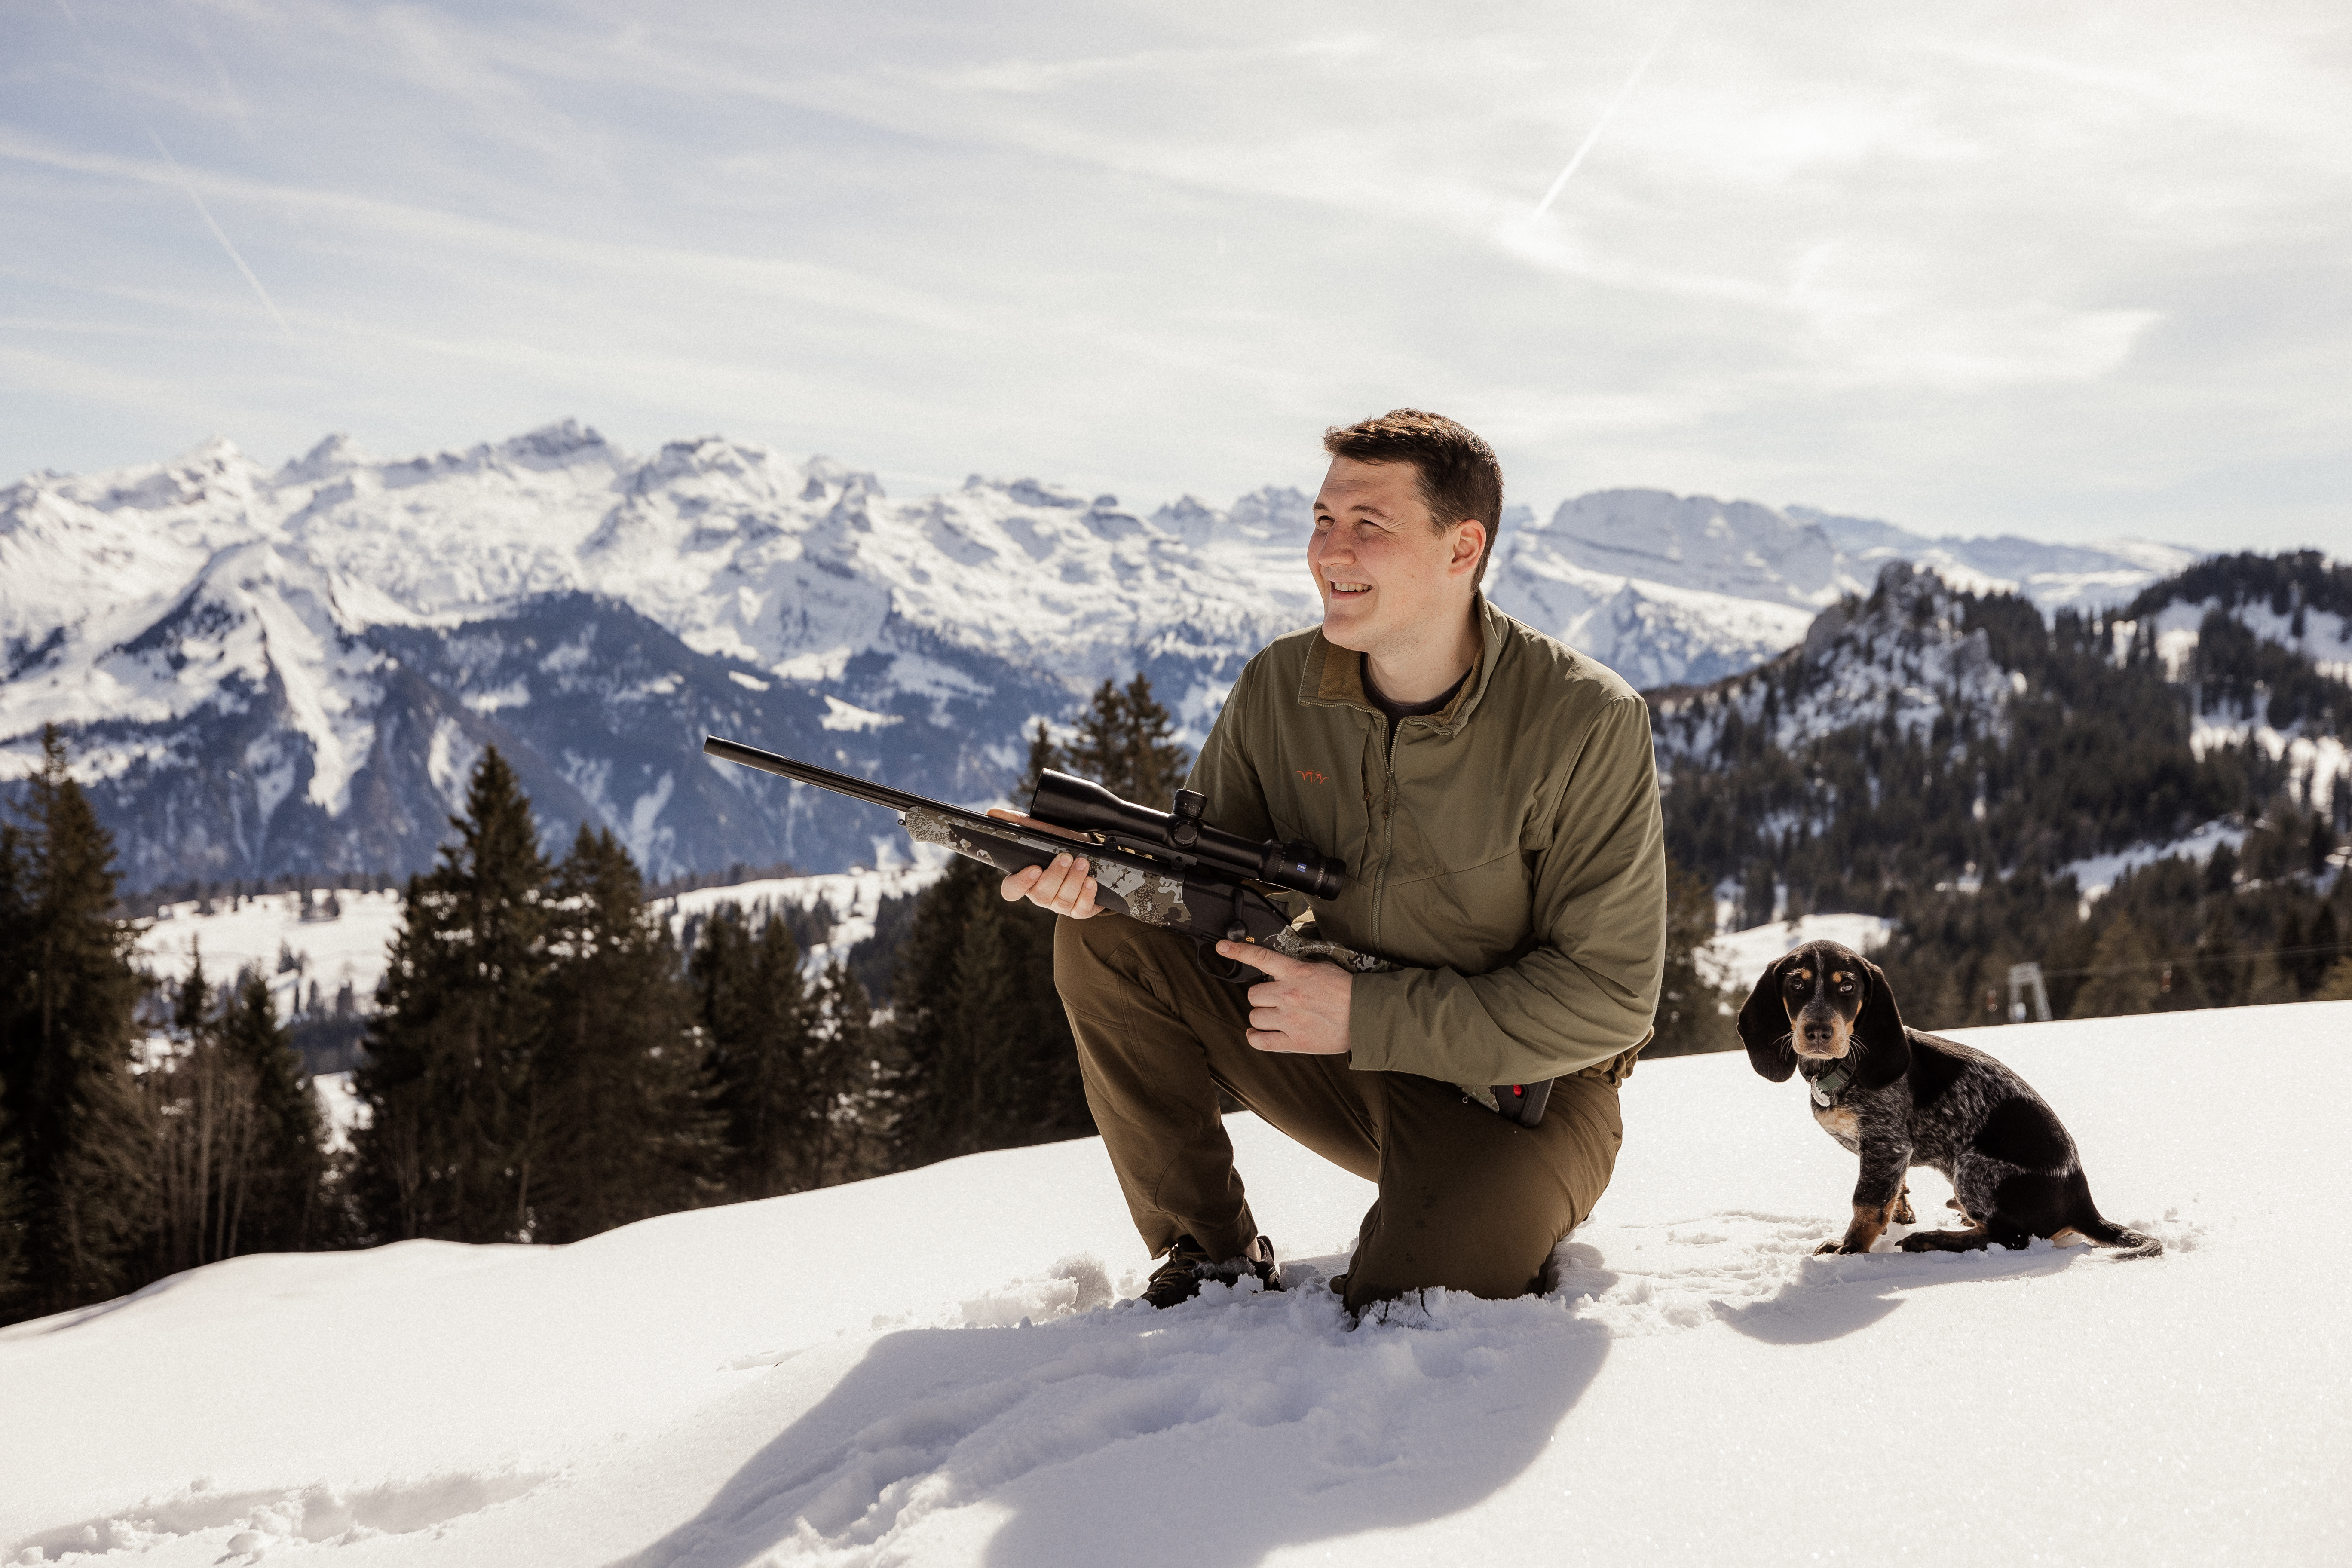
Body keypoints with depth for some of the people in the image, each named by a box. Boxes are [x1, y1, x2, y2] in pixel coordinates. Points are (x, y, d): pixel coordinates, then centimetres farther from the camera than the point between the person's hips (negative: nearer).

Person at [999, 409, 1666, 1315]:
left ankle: (1499, 1226, 8)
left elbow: (1609, 998, -19)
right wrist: (1099, 869, -21)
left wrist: (1367, 1017, -23)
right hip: (1345, 1055, 5)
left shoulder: (1585, 723, -19)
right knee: (1106, 937, -14)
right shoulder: (1279, 689, -4)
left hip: (1522, 1089, -4)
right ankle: (1213, 1257, -3)